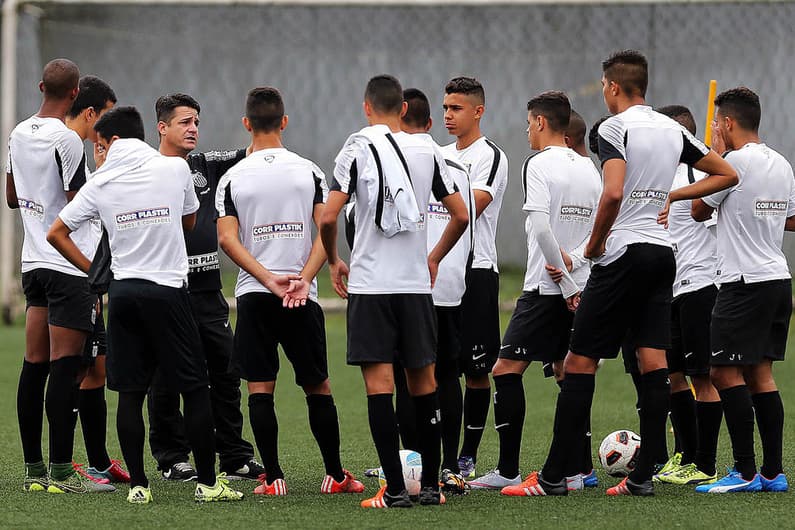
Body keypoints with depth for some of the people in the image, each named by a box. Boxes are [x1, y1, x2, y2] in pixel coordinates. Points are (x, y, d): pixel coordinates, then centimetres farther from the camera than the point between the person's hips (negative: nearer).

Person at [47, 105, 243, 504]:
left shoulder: (99, 184, 1)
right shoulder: (174, 168, -1)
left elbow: (56, 234, 5)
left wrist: (93, 273, 14)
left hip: (122, 292, 2)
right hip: (168, 289, -2)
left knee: (130, 393, 5)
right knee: (195, 388, 4)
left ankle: (138, 485, 3)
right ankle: (207, 483, 3)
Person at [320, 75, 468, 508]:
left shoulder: (358, 150, -5)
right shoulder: (426, 152, 5)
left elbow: (328, 218, -12)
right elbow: (461, 215, 9)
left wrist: (334, 261, 6)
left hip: (370, 283, -4)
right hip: (416, 283, 4)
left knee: (379, 382, -4)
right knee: (423, 380, 12)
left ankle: (395, 489, -9)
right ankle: (431, 485, 14)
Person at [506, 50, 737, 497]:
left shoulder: (615, 128, -9)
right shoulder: (672, 130, 12)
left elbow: (613, 193, -24)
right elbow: (727, 175, 21)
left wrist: (595, 242, -10)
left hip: (623, 255, -7)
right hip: (663, 253, 7)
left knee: (580, 363, -3)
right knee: (654, 364, 4)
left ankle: (555, 476, -3)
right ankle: (644, 475, 1)